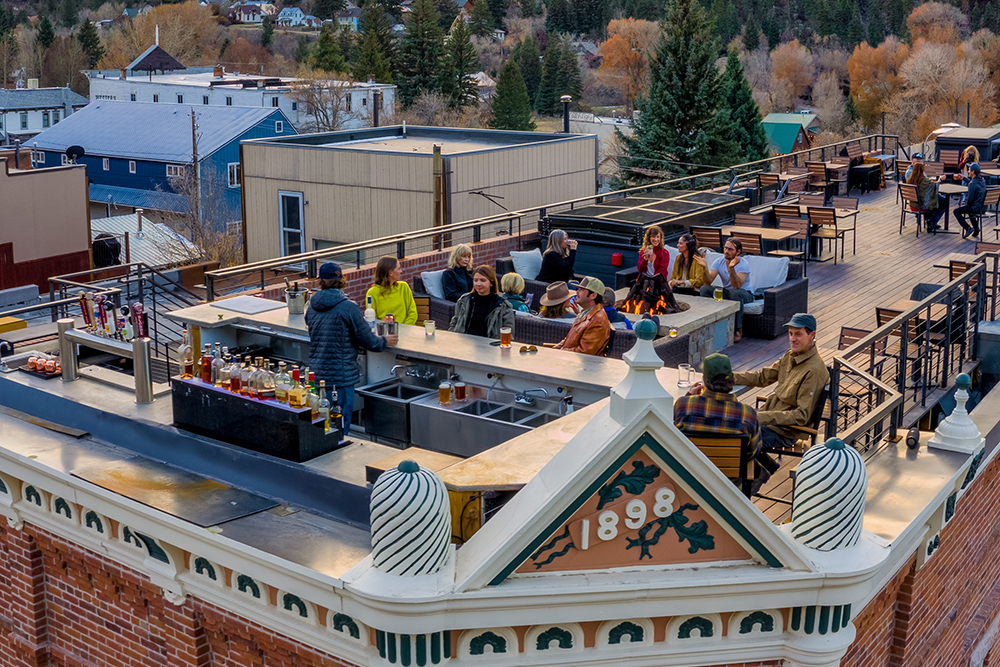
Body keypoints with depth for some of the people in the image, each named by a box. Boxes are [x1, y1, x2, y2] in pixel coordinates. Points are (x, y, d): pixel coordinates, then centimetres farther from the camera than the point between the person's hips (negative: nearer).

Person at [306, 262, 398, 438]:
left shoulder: (312, 307, 6)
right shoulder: (348, 308, -13)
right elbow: (368, 341, -8)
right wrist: (385, 341, 13)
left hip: (316, 373, 6)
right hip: (341, 377, -6)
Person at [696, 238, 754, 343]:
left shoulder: (743, 264, -20)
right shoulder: (719, 262, -6)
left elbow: (737, 286, -36)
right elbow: (708, 282, -16)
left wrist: (731, 268, -50)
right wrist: (705, 268, -34)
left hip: (745, 293, -5)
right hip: (726, 292, 5)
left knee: (735, 292, -39)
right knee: (704, 289, -17)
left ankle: (738, 330, -27)